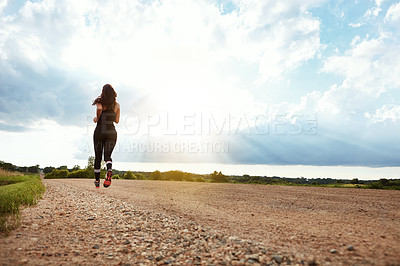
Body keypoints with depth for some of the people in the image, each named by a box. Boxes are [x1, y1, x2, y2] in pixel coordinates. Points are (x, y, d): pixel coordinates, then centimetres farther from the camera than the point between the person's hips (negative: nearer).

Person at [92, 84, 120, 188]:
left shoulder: (100, 101, 0)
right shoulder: (117, 105, 9)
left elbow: (99, 108, -23)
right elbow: (117, 121, 9)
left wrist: (97, 118, -4)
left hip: (99, 132, -1)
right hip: (111, 132, 2)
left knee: (98, 157, 12)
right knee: (107, 156, 0)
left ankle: (97, 180, 20)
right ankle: (109, 171, -33)